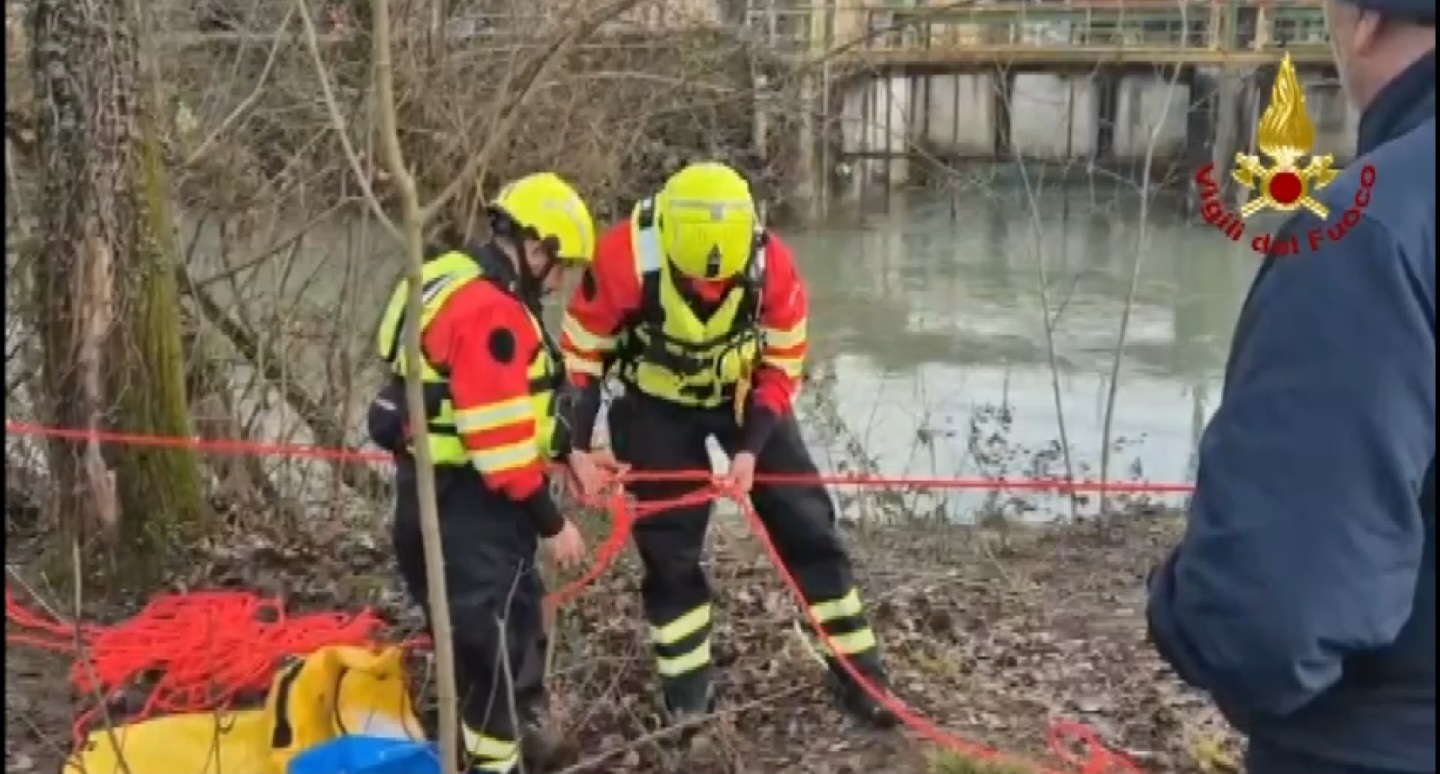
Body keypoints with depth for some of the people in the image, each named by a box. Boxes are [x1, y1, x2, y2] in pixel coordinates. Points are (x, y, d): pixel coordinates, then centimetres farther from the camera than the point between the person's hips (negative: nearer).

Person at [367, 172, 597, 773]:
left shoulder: (466, 288, 9)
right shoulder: (490, 313, -24)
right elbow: (500, 438, -26)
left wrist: (568, 450, 10)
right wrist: (551, 523, -18)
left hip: (457, 483, 11)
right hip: (464, 495, -11)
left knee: (517, 606, 23)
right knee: (490, 627, 1)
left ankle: (519, 723, 40)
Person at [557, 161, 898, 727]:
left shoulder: (771, 263, -27)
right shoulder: (625, 257, -32)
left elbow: (782, 367, -12)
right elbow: (581, 350, -16)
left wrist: (751, 448, -18)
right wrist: (578, 445, -17)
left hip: (746, 396, 1)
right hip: (659, 404, -1)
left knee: (805, 523, 0)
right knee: (669, 544, 0)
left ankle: (857, 672, 12)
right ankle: (687, 690, 18)